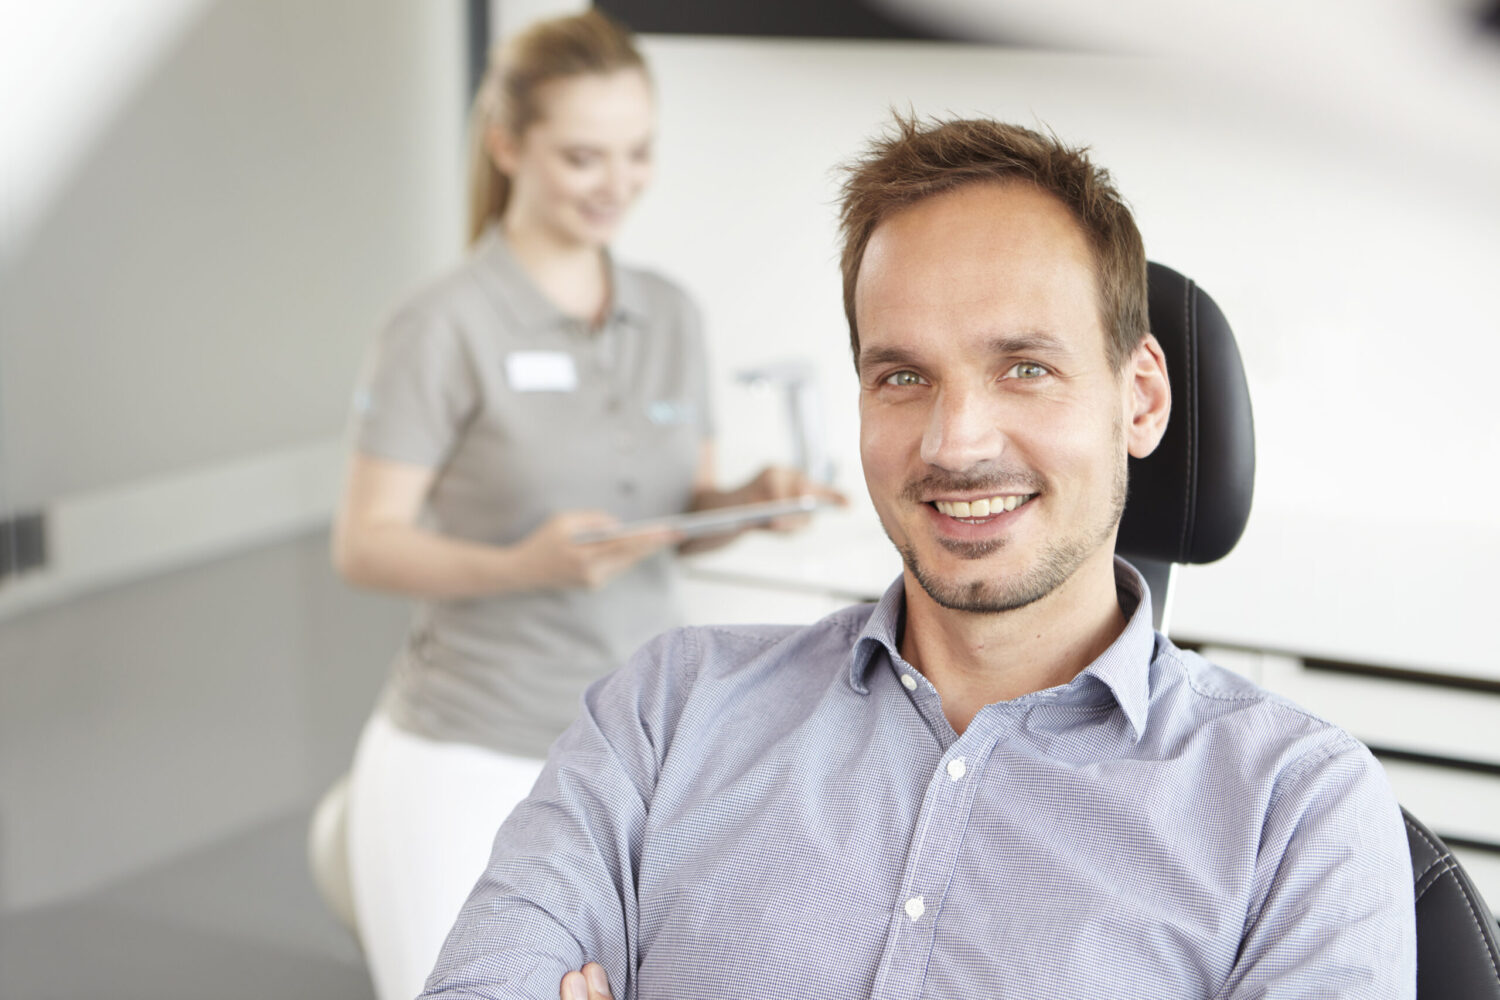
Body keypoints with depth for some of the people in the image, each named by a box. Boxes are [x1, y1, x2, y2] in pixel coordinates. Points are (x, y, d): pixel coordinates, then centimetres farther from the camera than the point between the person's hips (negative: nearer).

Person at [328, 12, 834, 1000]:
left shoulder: (671, 316, 7)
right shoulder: (447, 327, -10)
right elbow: (364, 545, -10)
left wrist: (749, 501, -8)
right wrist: (523, 566, -25)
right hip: (469, 762, -5)